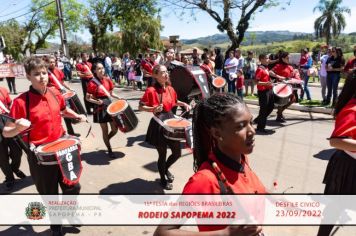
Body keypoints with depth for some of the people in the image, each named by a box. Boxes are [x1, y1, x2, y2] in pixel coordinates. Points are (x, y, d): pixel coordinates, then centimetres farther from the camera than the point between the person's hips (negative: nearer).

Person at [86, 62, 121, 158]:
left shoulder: (108, 80, 3)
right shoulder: (92, 83, -13)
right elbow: (87, 98, -10)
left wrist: (119, 98, -1)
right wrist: (96, 101, -26)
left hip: (110, 105, 5)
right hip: (100, 108, -5)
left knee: (115, 129, 8)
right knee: (105, 131, 4)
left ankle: (106, 140, 38)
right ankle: (109, 150, 21)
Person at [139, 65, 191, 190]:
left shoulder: (170, 88, 5)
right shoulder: (151, 90, -14)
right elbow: (140, 106, -11)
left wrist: (184, 104, 6)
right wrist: (153, 109, -27)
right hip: (159, 124, -6)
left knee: (177, 152, 12)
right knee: (162, 154, 7)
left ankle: (166, 169, 43)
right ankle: (163, 179, 31)